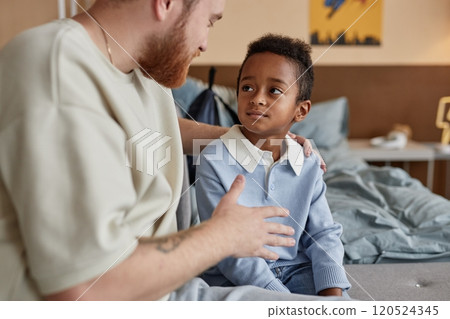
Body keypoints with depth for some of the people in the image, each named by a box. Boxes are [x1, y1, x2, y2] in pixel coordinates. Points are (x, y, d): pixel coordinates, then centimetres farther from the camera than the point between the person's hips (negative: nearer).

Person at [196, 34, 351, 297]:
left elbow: (323, 234, 4)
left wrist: (333, 290, -14)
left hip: (294, 269, 4)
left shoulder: (309, 164, 2)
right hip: (234, 277, -3)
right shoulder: (215, 160, -13)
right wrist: (281, 297, -23)